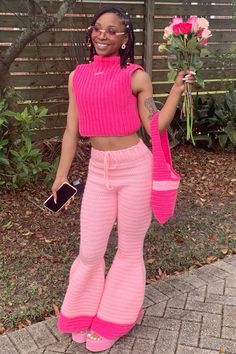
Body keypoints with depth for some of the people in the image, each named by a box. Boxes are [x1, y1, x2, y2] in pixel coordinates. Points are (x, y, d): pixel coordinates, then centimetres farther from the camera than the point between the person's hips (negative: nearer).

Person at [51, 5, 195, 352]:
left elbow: (155, 126, -5)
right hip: (98, 169, 3)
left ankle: (113, 321, 32)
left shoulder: (136, 76, -5)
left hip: (134, 167, -3)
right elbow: (72, 129, 9)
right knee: (89, 251, 8)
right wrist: (61, 175, 10)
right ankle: (84, 314, 35)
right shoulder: (78, 76, 6)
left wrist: (177, 90, -12)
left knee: (130, 248, 11)